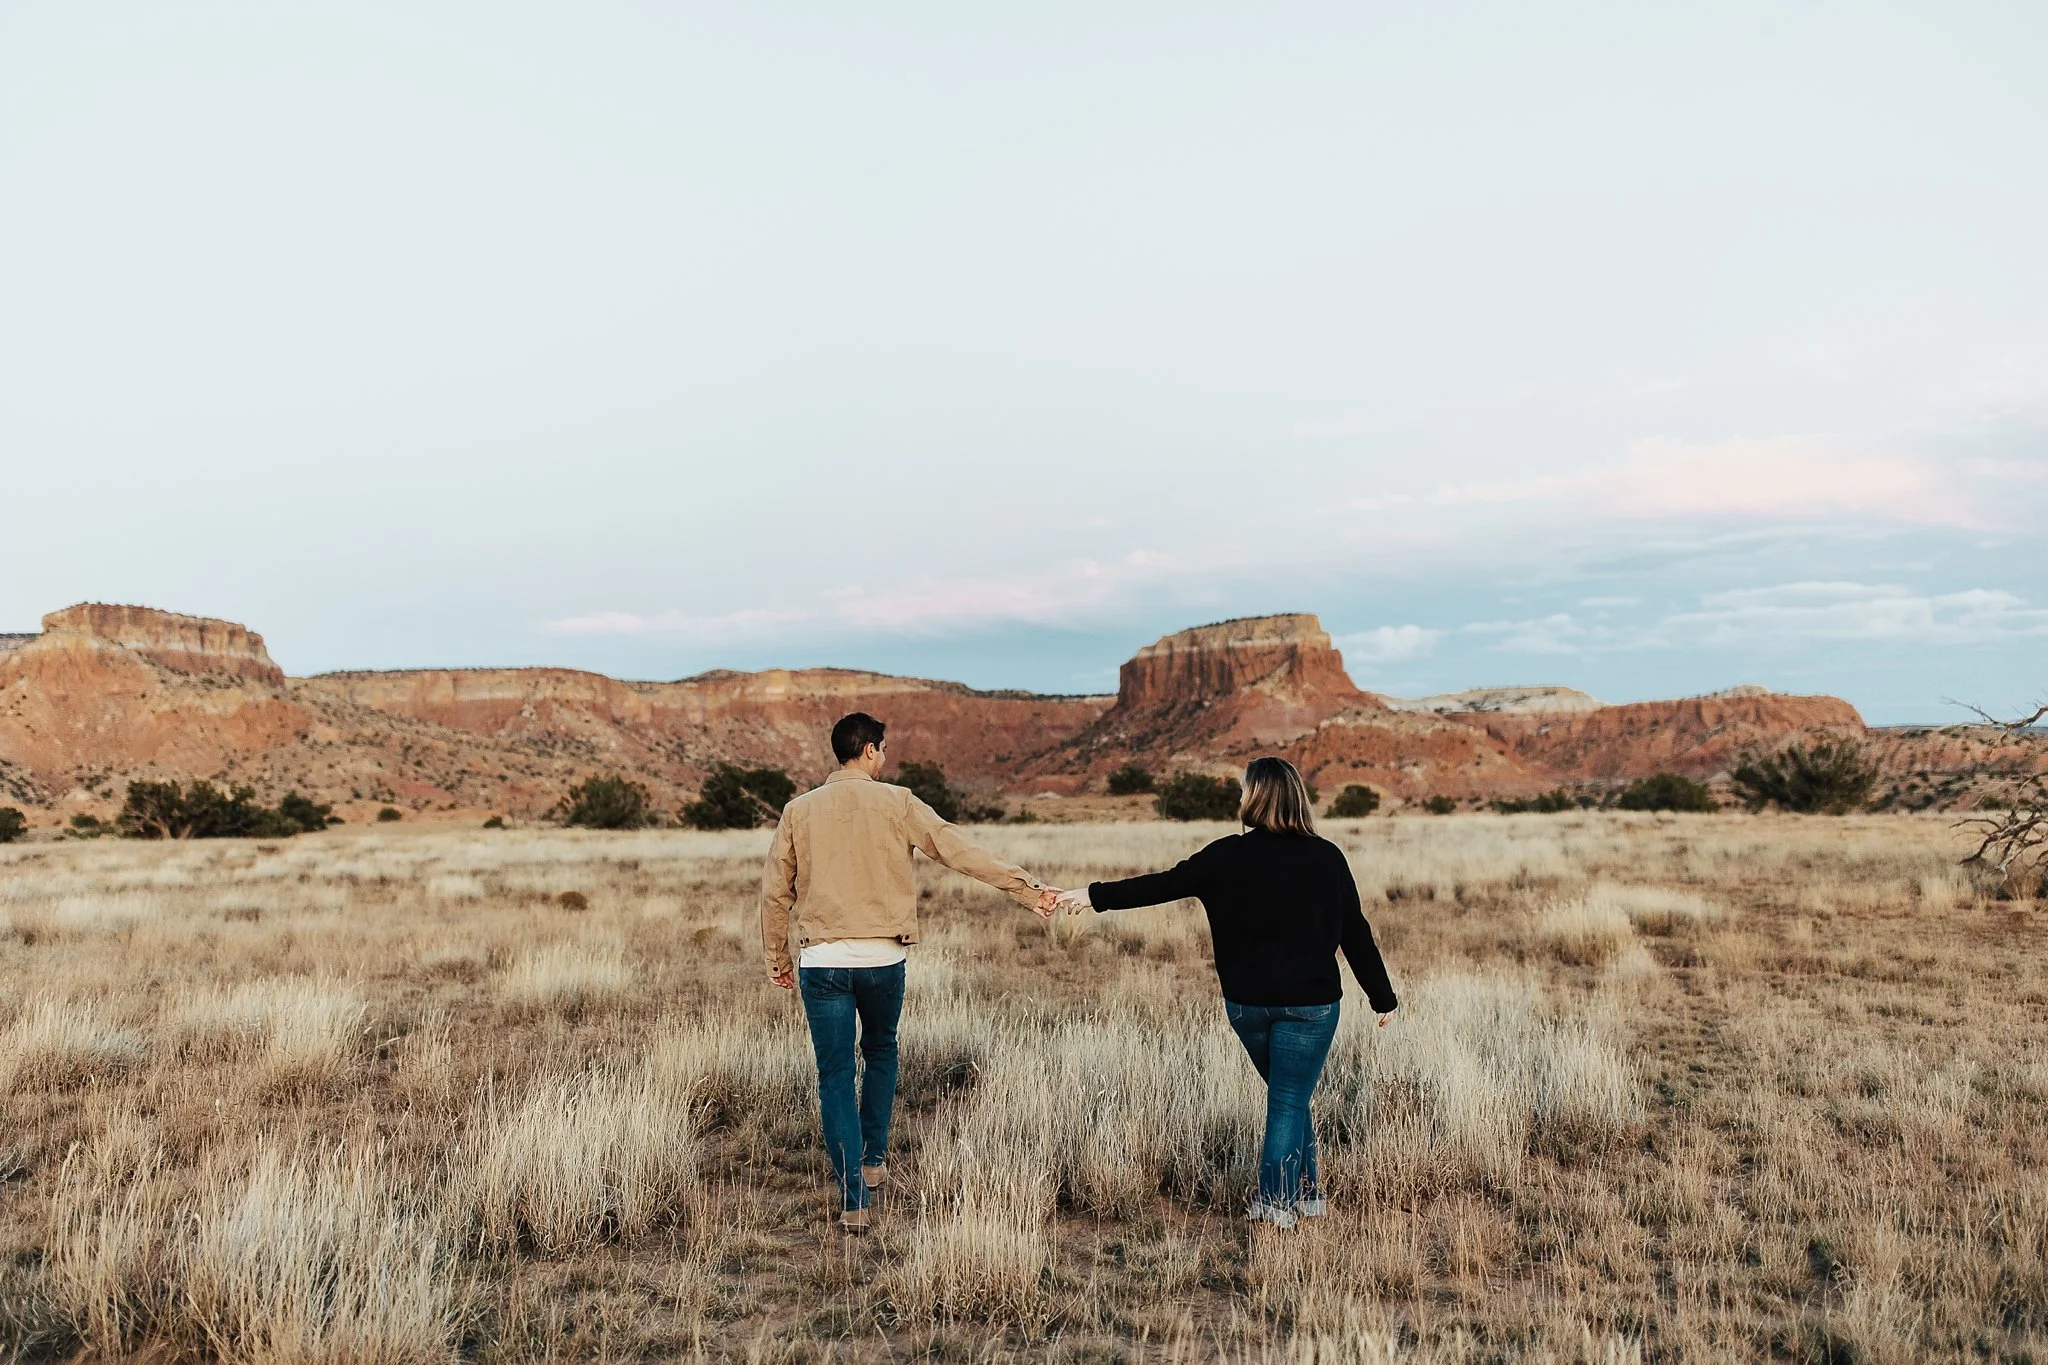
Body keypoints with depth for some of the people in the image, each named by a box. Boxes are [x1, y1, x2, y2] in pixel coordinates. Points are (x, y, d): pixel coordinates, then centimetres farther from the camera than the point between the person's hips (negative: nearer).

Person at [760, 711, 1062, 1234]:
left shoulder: (799, 810, 3)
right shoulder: (896, 803, -3)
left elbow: (775, 891, 6)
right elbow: (962, 852, -4)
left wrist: (777, 959, 18)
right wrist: (1028, 889, 1)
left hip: (822, 961, 0)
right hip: (883, 957, 0)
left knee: (835, 1075, 5)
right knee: (880, 1052, 25)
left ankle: (853, 1200, 2)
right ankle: (874, 1159, 31)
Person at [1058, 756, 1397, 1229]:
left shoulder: (1230, 856, -7)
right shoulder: (1326, 858, -5)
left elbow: (1164, 884, -4)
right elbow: (1356, 933, -1)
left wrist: (1096, 896, 5)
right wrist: (1384, 998, 8)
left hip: (1246, 1002, 2)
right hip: (1310, 1003, -1)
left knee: (1288, 1098, 20)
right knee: (1290, 1103, 6)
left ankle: (1307, 1194, 24)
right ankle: (1275, 1204, 5)